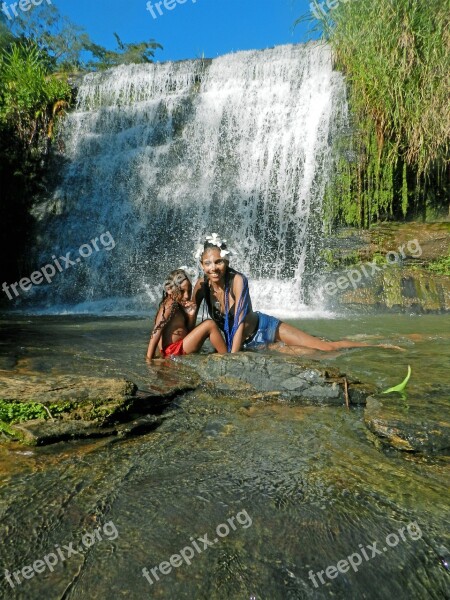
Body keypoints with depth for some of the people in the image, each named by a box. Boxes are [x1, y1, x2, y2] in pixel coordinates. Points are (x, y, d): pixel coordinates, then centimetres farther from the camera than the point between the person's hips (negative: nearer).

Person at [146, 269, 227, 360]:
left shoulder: (180, 305, 11)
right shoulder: (170, 305, -15)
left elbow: (189, 332, 11)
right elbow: (157, 331, -20)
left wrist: (191, 315, -5)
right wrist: (149, 359, -21)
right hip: (173, 351, -10)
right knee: (210, 324, -13)